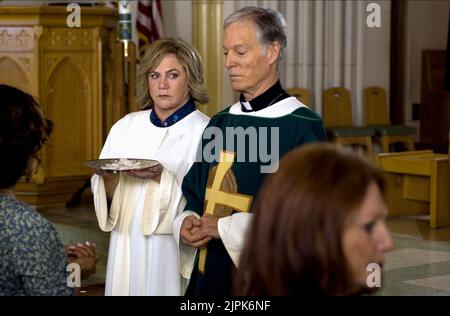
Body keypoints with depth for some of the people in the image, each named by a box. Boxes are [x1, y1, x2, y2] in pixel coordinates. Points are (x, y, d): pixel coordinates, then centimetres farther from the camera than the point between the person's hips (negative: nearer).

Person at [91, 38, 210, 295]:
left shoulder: (205, 132, -8)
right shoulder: (126, 126, 8)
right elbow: (103, 198, 8)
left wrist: (163, 179, -25)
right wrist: (108, 179, -12)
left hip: (173, 255, -4)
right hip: (127, 251, 4)